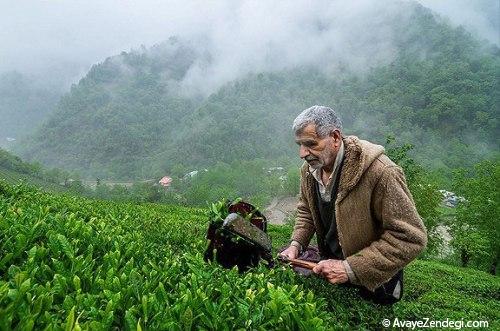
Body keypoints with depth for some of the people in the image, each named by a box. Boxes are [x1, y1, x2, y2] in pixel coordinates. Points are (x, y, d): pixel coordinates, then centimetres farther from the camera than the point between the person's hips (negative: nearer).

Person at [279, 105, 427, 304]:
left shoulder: (380, 172, -33)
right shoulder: (309, 168, -10)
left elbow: (411, 238, -31)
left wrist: (351, 268, -33)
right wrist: (297, 243, -11)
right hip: (331, 263, 6)